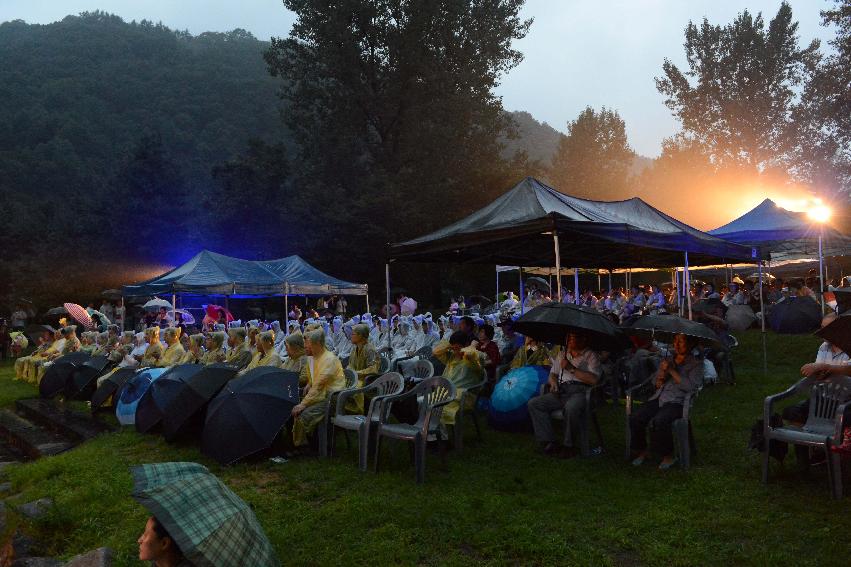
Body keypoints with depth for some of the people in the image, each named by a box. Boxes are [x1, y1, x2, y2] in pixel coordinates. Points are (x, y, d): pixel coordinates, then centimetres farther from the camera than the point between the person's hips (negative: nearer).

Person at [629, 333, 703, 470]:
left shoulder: (696, 364, 4)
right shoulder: (668, 360, 21)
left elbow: (690, 386, -13)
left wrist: (672, 371, -14)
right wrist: (661, 376, 0)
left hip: (677, 401, -5)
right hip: (659, 397, 5)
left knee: (660, 421, -34)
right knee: (635, 418, -20)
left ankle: (668, 455, -13)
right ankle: (641, 451, -1)